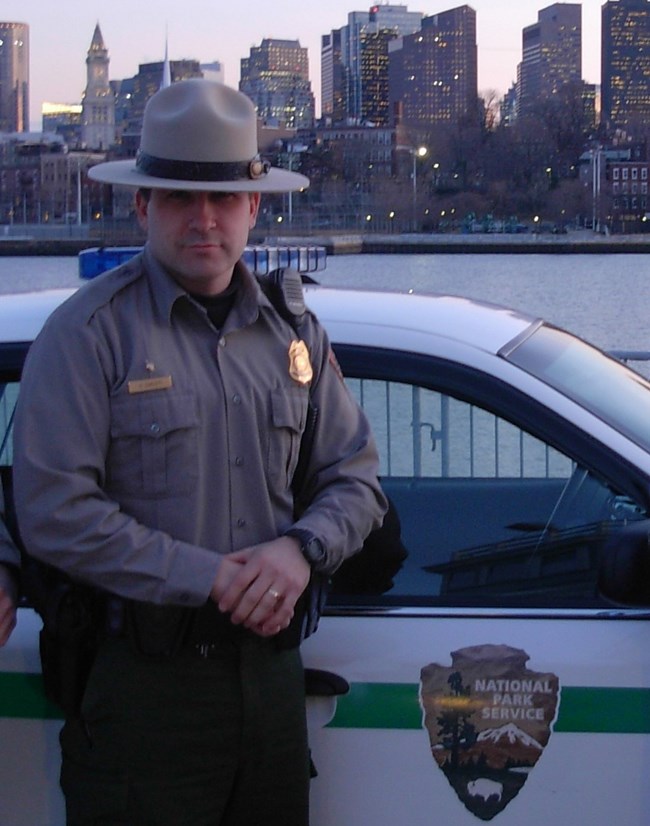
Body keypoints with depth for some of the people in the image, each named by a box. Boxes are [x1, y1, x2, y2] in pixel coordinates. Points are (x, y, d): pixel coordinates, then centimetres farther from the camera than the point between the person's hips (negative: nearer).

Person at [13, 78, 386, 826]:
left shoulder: (293, 333, 11)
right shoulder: (88, 333, -8)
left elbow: (355, 477, 14)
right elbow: (56, 515, -16)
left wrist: (303, 547, -9)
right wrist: (213, 579, -17)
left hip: (270, 672, 6)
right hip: (141, 684, -6)